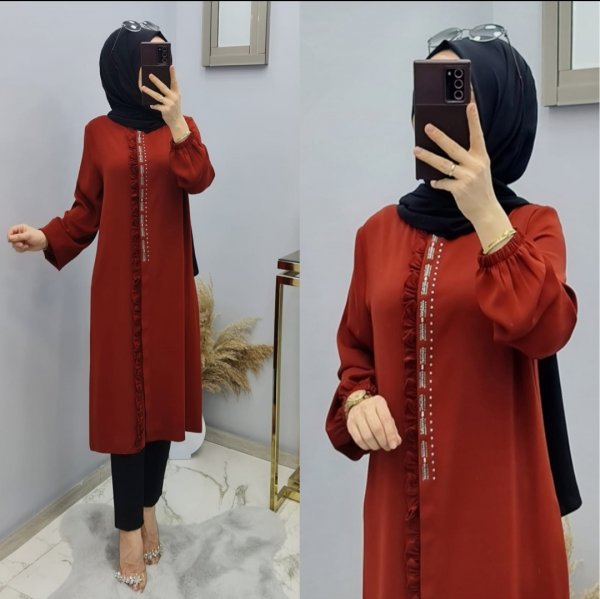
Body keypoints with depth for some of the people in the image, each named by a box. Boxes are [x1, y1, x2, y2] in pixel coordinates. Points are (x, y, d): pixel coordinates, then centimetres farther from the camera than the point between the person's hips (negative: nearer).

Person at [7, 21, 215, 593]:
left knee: (160, 389, 8)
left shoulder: (181, 126, 6)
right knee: (124, 395, 1)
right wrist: (46, 237, -10)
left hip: (168, 283, 1)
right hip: (119, 285, -1)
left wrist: (176, 122, -23)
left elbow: (199, 180, -13)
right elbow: (87, 209, 5)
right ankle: (130, 527, 14)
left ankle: (148, 507, 26)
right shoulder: (99, 132, 4)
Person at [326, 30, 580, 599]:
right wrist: (357, 400, -7)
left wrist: (485, 213, -26)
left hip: (494, 492, -2)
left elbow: (543, 331, -23)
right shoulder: (379, 230, 5)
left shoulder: (533, 226, -4)